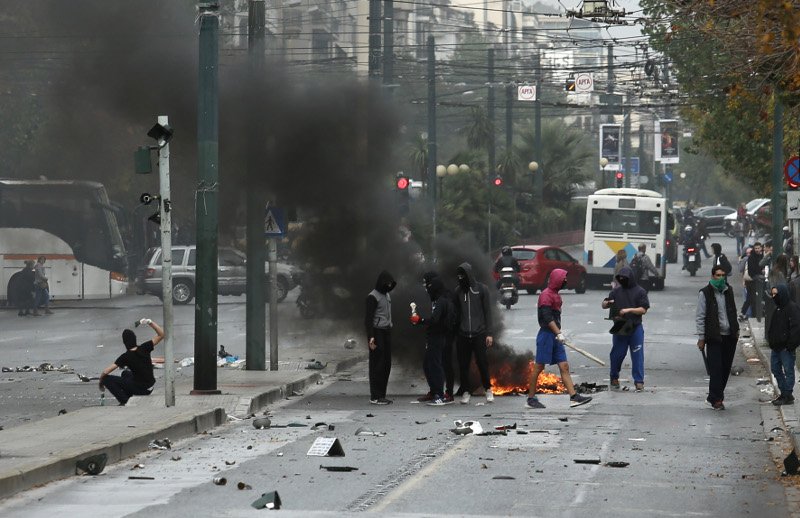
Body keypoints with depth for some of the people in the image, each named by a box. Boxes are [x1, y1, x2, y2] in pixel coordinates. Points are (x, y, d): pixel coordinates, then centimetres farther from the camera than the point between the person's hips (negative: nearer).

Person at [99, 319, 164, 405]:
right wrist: (149, 322, -15)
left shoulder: (125, 357, -18)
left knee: (107, 379, -3)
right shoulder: (145, 348, -10)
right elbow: (161, 334, -4)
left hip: (139, 389, -6)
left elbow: (105, 372, -18)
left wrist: (101, 382, 1)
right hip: (149, 388, 6)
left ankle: (125, 401, -9)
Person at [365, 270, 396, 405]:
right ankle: (375, 397, -7)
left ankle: (381, 395, 11)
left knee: (386, 364, 7)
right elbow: (368, 318, -14)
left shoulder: (387, 295, 17)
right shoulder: (373, 297, -9)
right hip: (377, 333, -8)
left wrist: (390, 328, 16)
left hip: (386, 332, 8)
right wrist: (370, 336, -21)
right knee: (377, 365, -8)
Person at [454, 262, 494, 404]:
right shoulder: (458, 290, 9)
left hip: (479, 334, -3)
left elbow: (487, 312, 2)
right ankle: (466, 391, 11)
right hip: (463, 334, 3)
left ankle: (488, 389, 11)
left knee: (482, 363, -3)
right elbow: (456, 312, 13)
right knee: (463, 364, 2)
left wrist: (489, 333, -4)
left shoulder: (482, 289, 1)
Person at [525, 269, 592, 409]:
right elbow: (547, 318, -22)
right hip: (546, 334, -10)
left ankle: (574, 397, -2)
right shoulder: (546, 295, -12)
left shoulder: (555, 295, 18)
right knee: (539, 366, -3)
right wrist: (558, 333, -28)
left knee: (564, 366, 2)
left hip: (555, 336, 10)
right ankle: (531, 399, 3)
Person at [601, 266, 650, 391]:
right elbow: (603, 305, 14)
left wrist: (629, 310, -18)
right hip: (619, 328, 3)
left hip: (635, 328, -3)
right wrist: (607, 303, -11)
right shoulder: (616, 291, 11)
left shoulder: (639, 292, 1)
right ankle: (614, 379, 24)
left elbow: (643, 309, -5)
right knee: (616, 354, 7)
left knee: (637, 355, -4)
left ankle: (639, 381, 0)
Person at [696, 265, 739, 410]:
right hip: (714, 337, -5)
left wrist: (736, 330, 15)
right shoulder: (705, 293, -5)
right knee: (715, 369, -7)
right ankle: (716, 399, -2)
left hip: (729, 336, 5)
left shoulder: (729, 291, 12)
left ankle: (715, 396, 19)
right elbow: (700, 317, -5)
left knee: (726, 368, 7)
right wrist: (701, 337, -8)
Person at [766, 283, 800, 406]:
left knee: (788, 371, -3)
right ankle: (784, 393, 22)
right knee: (775, 369, 13)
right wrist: (771, 340, 14)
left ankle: (788, 396, 2)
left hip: (786, 348, -10)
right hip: (776, 347, 10)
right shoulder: (778, 308, 15)